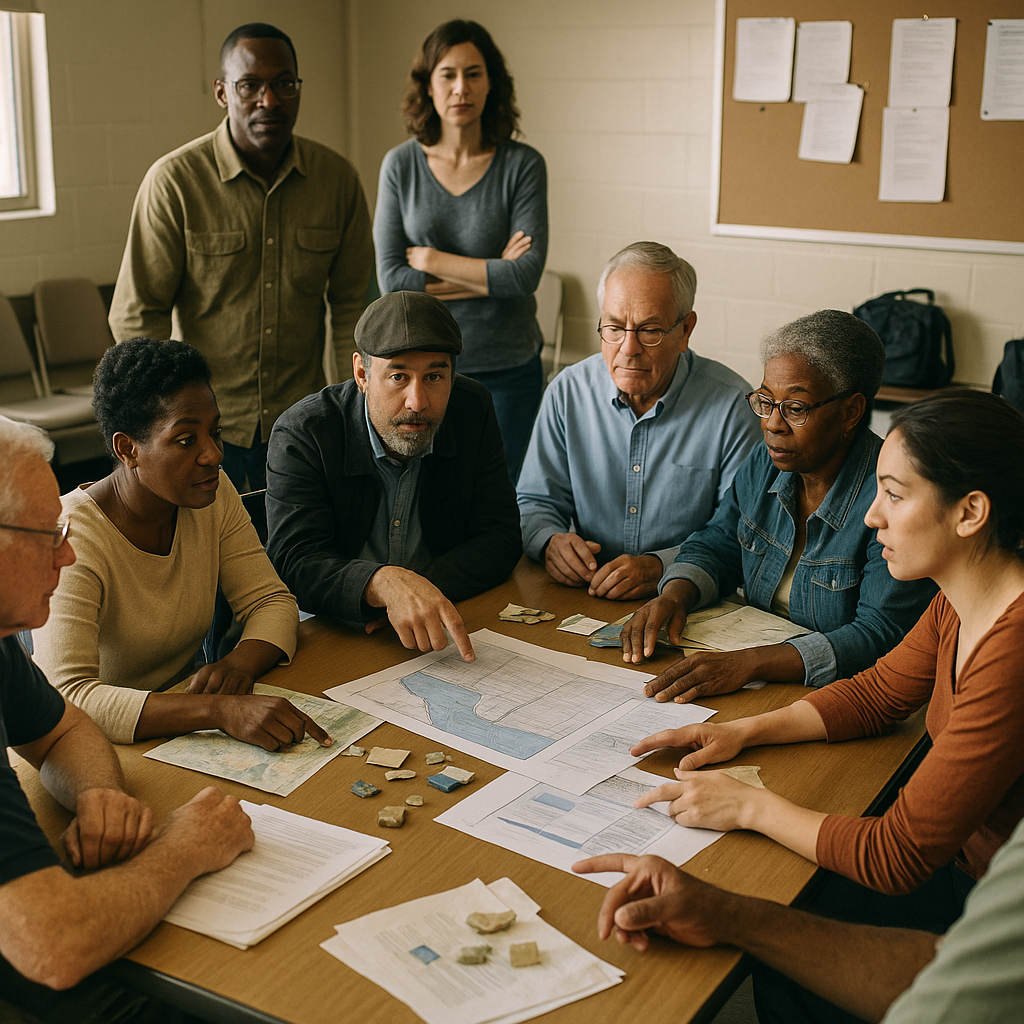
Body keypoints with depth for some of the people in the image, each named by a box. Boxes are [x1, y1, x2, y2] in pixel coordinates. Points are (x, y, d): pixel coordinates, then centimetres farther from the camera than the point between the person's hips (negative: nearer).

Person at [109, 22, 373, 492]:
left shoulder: (337, 177, -1)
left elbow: (351, 303, 6)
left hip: (300, 418, 3)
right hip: (203, 418, -2)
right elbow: (137, 316, -8)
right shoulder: (173, 180, -11)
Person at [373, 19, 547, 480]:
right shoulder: (401, 165, -1)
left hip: (507, 368, -1)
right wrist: (490, 274, -11)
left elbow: (527, 274, -16)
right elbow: (391, 279, -8)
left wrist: (430, 259, -11)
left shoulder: (522, 165, -6)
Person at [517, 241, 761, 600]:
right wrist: (551, 541, -13)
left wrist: (661, 568, -25)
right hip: (581, 595, 4)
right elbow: (535, 502, 10)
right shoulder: (568, 391, 2)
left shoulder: (734, 405, -8)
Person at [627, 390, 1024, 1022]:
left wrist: (751, 806, -19)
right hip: (963, 863, 7)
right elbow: (877, 694, 12)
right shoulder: (960, 604, -5)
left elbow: (897, 858, -29)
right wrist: (744, 731, 1)